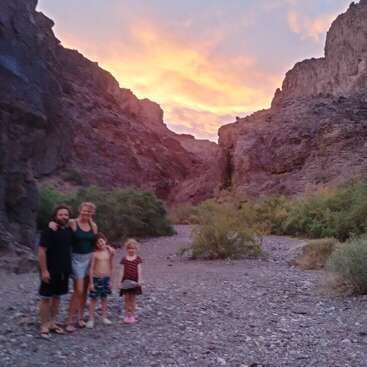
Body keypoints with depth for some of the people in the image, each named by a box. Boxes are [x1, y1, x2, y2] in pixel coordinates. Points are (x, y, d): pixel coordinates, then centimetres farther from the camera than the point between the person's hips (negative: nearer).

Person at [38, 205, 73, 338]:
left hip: (64, 270, 7)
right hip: (50, 271, -7)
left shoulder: (69, 231, 6)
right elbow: (41, 251, -16)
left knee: (57, 297, 15)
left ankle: (52, 323, 27)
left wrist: (69, 267, 14)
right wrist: (44, 270, -20)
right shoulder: (49, 231, -14)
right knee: (46, 298, 2)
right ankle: (44, 326, 12)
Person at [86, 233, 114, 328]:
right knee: (93, 299, 4)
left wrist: (110, 280, 8)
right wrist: (91, 282, -9)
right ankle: (91, 319, 15)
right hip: (96, 278, -3)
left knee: (104, 298, 14)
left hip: (106, 278, 3)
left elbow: (111, 267, 8)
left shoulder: (109, 252, 1)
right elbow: (91, 268, -7)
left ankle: (104, 317, 27)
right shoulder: (95, 254, -9)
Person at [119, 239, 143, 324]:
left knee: (132, 298, 7)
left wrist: (139, 280, -12)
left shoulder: (138, 259, -2)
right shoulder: (124, 259, 2)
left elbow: (139, 270, -5)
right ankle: (127, 315, 16)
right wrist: (121, 281, -3)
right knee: (126, 298, 6)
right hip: (126, 281, 1)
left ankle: (132, 315, 17)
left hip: (134, 281, -1)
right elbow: (122, 271, 1)